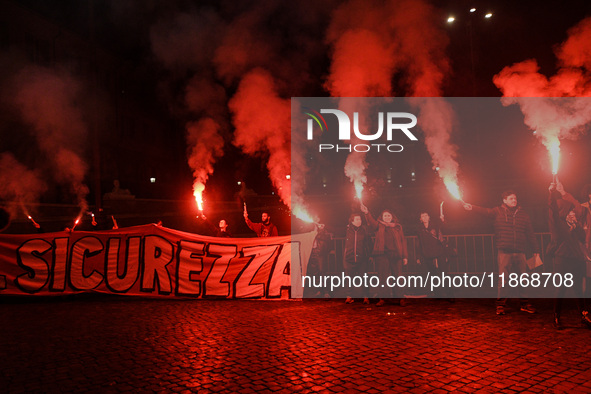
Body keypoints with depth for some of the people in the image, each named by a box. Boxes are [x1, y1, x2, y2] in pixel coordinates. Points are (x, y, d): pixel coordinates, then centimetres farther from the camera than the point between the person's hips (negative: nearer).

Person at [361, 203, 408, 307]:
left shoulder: (398, 227, 15)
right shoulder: (379, 226, 12)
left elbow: (403, 241, 13)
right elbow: (372, 222, -10)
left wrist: (405, 256, 4)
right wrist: (367, 213, -29)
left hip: (396, 255, 1)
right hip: (382, 254, 0)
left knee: (397, 277, 0)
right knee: (383, 277, -1)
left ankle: (400, 298, 7)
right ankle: (383, 298, 3)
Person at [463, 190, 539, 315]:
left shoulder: (523, 215, 14)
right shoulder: (498, 211, 6)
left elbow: (530, 234, 17)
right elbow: (486, 211, -11)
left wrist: (535, 250, 16)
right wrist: (472, 207, -29)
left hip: (520, 252, 3)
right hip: (504, 252, -3)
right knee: (503, 279, -1)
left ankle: (525, 304, 20)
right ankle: (500, 304, 9)